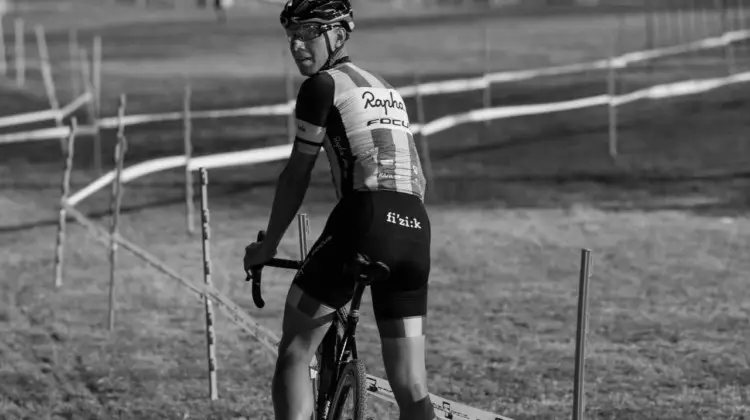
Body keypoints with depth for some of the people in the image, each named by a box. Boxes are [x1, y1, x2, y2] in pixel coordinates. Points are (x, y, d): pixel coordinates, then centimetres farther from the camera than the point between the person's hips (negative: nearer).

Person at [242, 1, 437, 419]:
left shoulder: (323, 85, 4)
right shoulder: (387, 90, 27)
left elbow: (297, 176, 6)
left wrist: (267, 245, 16)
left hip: (364, 218, -7)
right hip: (414, 228, 7)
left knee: (295, 351, 6)